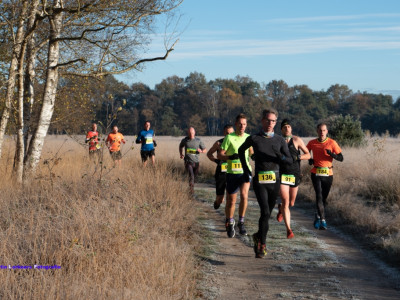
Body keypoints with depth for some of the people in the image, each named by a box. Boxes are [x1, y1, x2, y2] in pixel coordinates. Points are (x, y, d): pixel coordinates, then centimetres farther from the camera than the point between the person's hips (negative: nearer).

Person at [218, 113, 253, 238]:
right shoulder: (229, 138, -5)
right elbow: (220, 155, -6)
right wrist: (230, 157, -24)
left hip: (245, 171, 2)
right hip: (232, 173, -2)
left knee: (244, 195, -18)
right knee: (231, 201, 4)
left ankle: (241, 223, -1)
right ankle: (229, 224, 27)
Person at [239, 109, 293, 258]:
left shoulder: (280, 140, 7)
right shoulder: (254, 139, 2)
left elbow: (290, 160, 5)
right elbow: (241, 150, 20)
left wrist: (281, 156, -18)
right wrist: (245, 169, 14)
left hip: (274, 181, 3)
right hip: (259, 181, -3)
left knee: (268, 213, 12)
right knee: (265, 212, -17)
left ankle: (258, 236, 36)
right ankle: (262, 245, -10)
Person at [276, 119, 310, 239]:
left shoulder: (297, 140, -1)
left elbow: (308, 155, 1)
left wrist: (298, 157, -17)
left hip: (295, 174, 1)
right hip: (282, 174, -1)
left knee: (291, 203, 13)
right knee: (285, 202, -12)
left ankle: (281, 209, 49)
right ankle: (288, 229, -6)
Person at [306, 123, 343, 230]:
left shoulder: (332, 143, -2)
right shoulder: (312, 143, 4)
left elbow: (341, 158, -3)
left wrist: (332, 154, -22)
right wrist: (309, 159, 3)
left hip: (328, 174, 0)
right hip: (316, 173, 0)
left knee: (324, 198, 9)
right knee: (319, 196, -13)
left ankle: (318, 215, 34)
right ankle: (322, 220, -13)